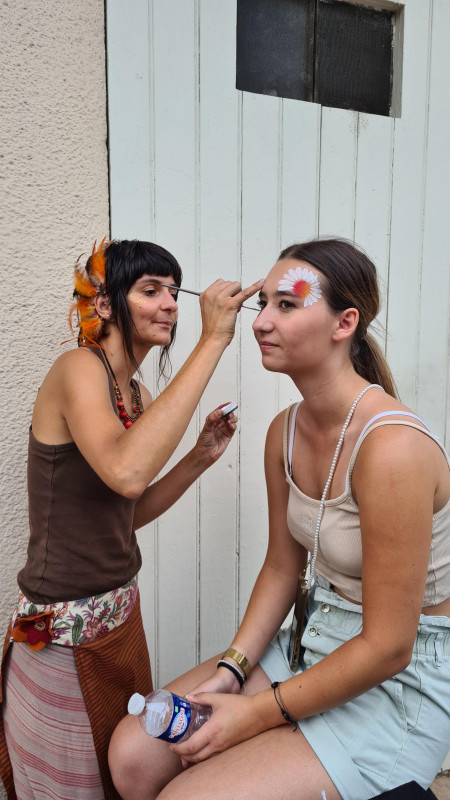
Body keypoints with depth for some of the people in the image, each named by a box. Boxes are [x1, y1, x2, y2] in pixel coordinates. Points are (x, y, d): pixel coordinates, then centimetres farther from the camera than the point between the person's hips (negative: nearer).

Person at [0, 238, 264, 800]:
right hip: (65, 628, -7)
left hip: (119, 608, 8)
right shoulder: (78, 369, -20)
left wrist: (200, 457, -3)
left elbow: (128, 514, 8)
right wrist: (212, 341, -36)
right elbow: (126, 473, -41)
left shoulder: (138, 396, 5)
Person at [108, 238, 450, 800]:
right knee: (133, 753, -2)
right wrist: (232, 669, -4)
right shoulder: (284, 432, -2)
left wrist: (259, 714, -14)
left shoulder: (392, 446, -28)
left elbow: (388, 646, -22)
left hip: (401, 681, -6)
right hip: (316, 643, 7)